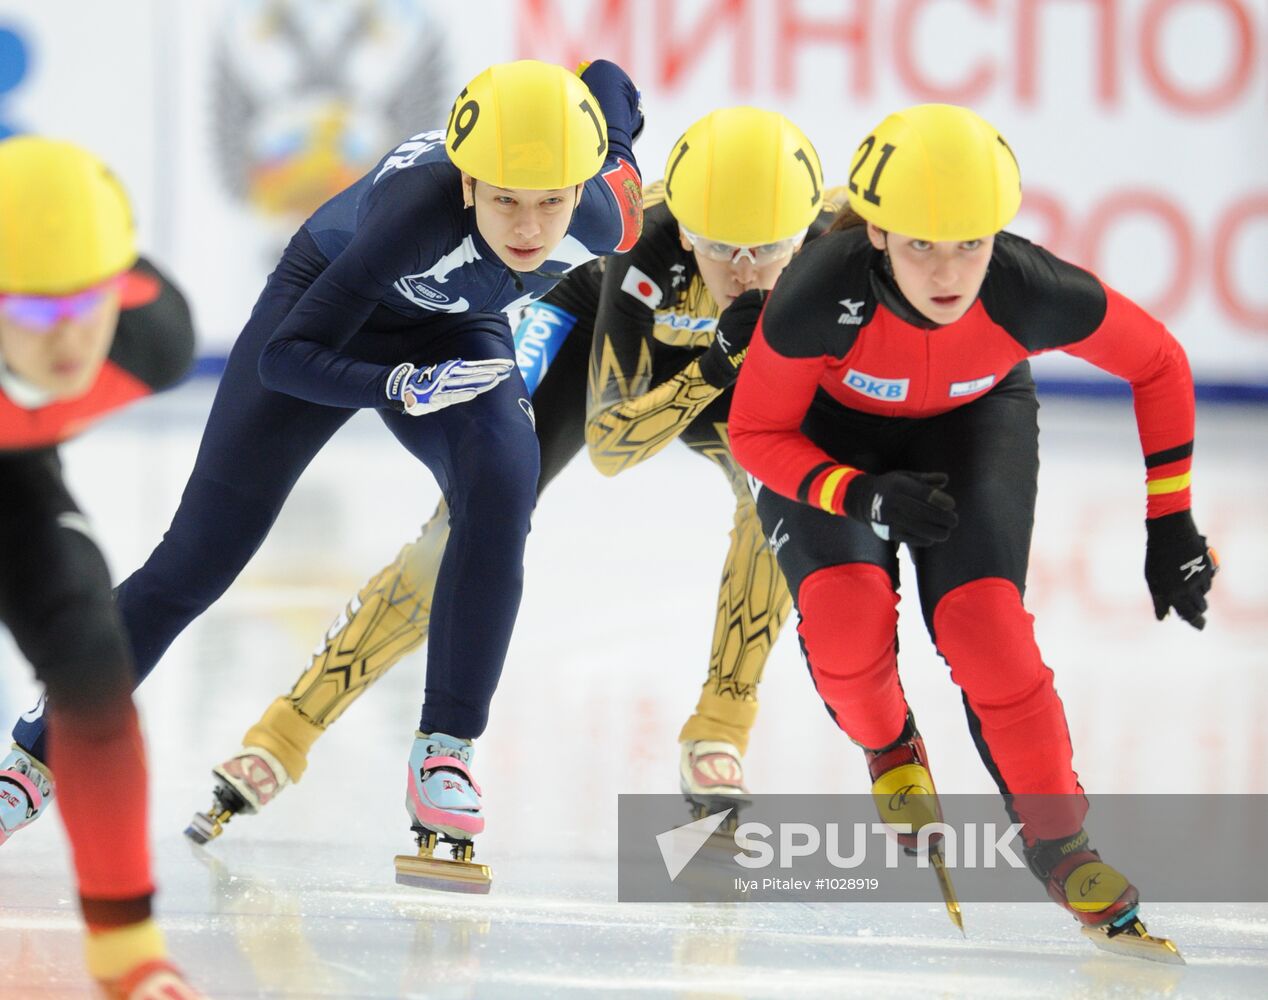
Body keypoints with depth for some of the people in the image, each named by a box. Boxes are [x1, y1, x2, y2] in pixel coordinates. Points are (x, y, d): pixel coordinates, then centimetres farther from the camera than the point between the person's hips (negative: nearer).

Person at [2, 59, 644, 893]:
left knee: (502, 489, -28)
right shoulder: (419, 210, -42)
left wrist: (622, 169, 10)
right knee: (198, 557, -3)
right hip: (328, 301, -3)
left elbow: (606, 83, -6)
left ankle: (445, 752, -19)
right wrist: (406, 387, -47)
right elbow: (286, 357, -35)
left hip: (454, 332, 3)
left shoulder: (600, 222, -29)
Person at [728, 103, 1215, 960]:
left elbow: (1158, 364, -15)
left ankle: (1056, 836, 1)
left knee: (982, 623, -19)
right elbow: (756, 433, -21)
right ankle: (891, 750, 10)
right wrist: (862, 495, -37)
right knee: (843, 610, -24)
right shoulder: (822, 297, -38)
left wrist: (1171, 522, -11)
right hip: (830, 425, 0)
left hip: (976, 418, 1)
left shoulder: (1035, 293, -35)